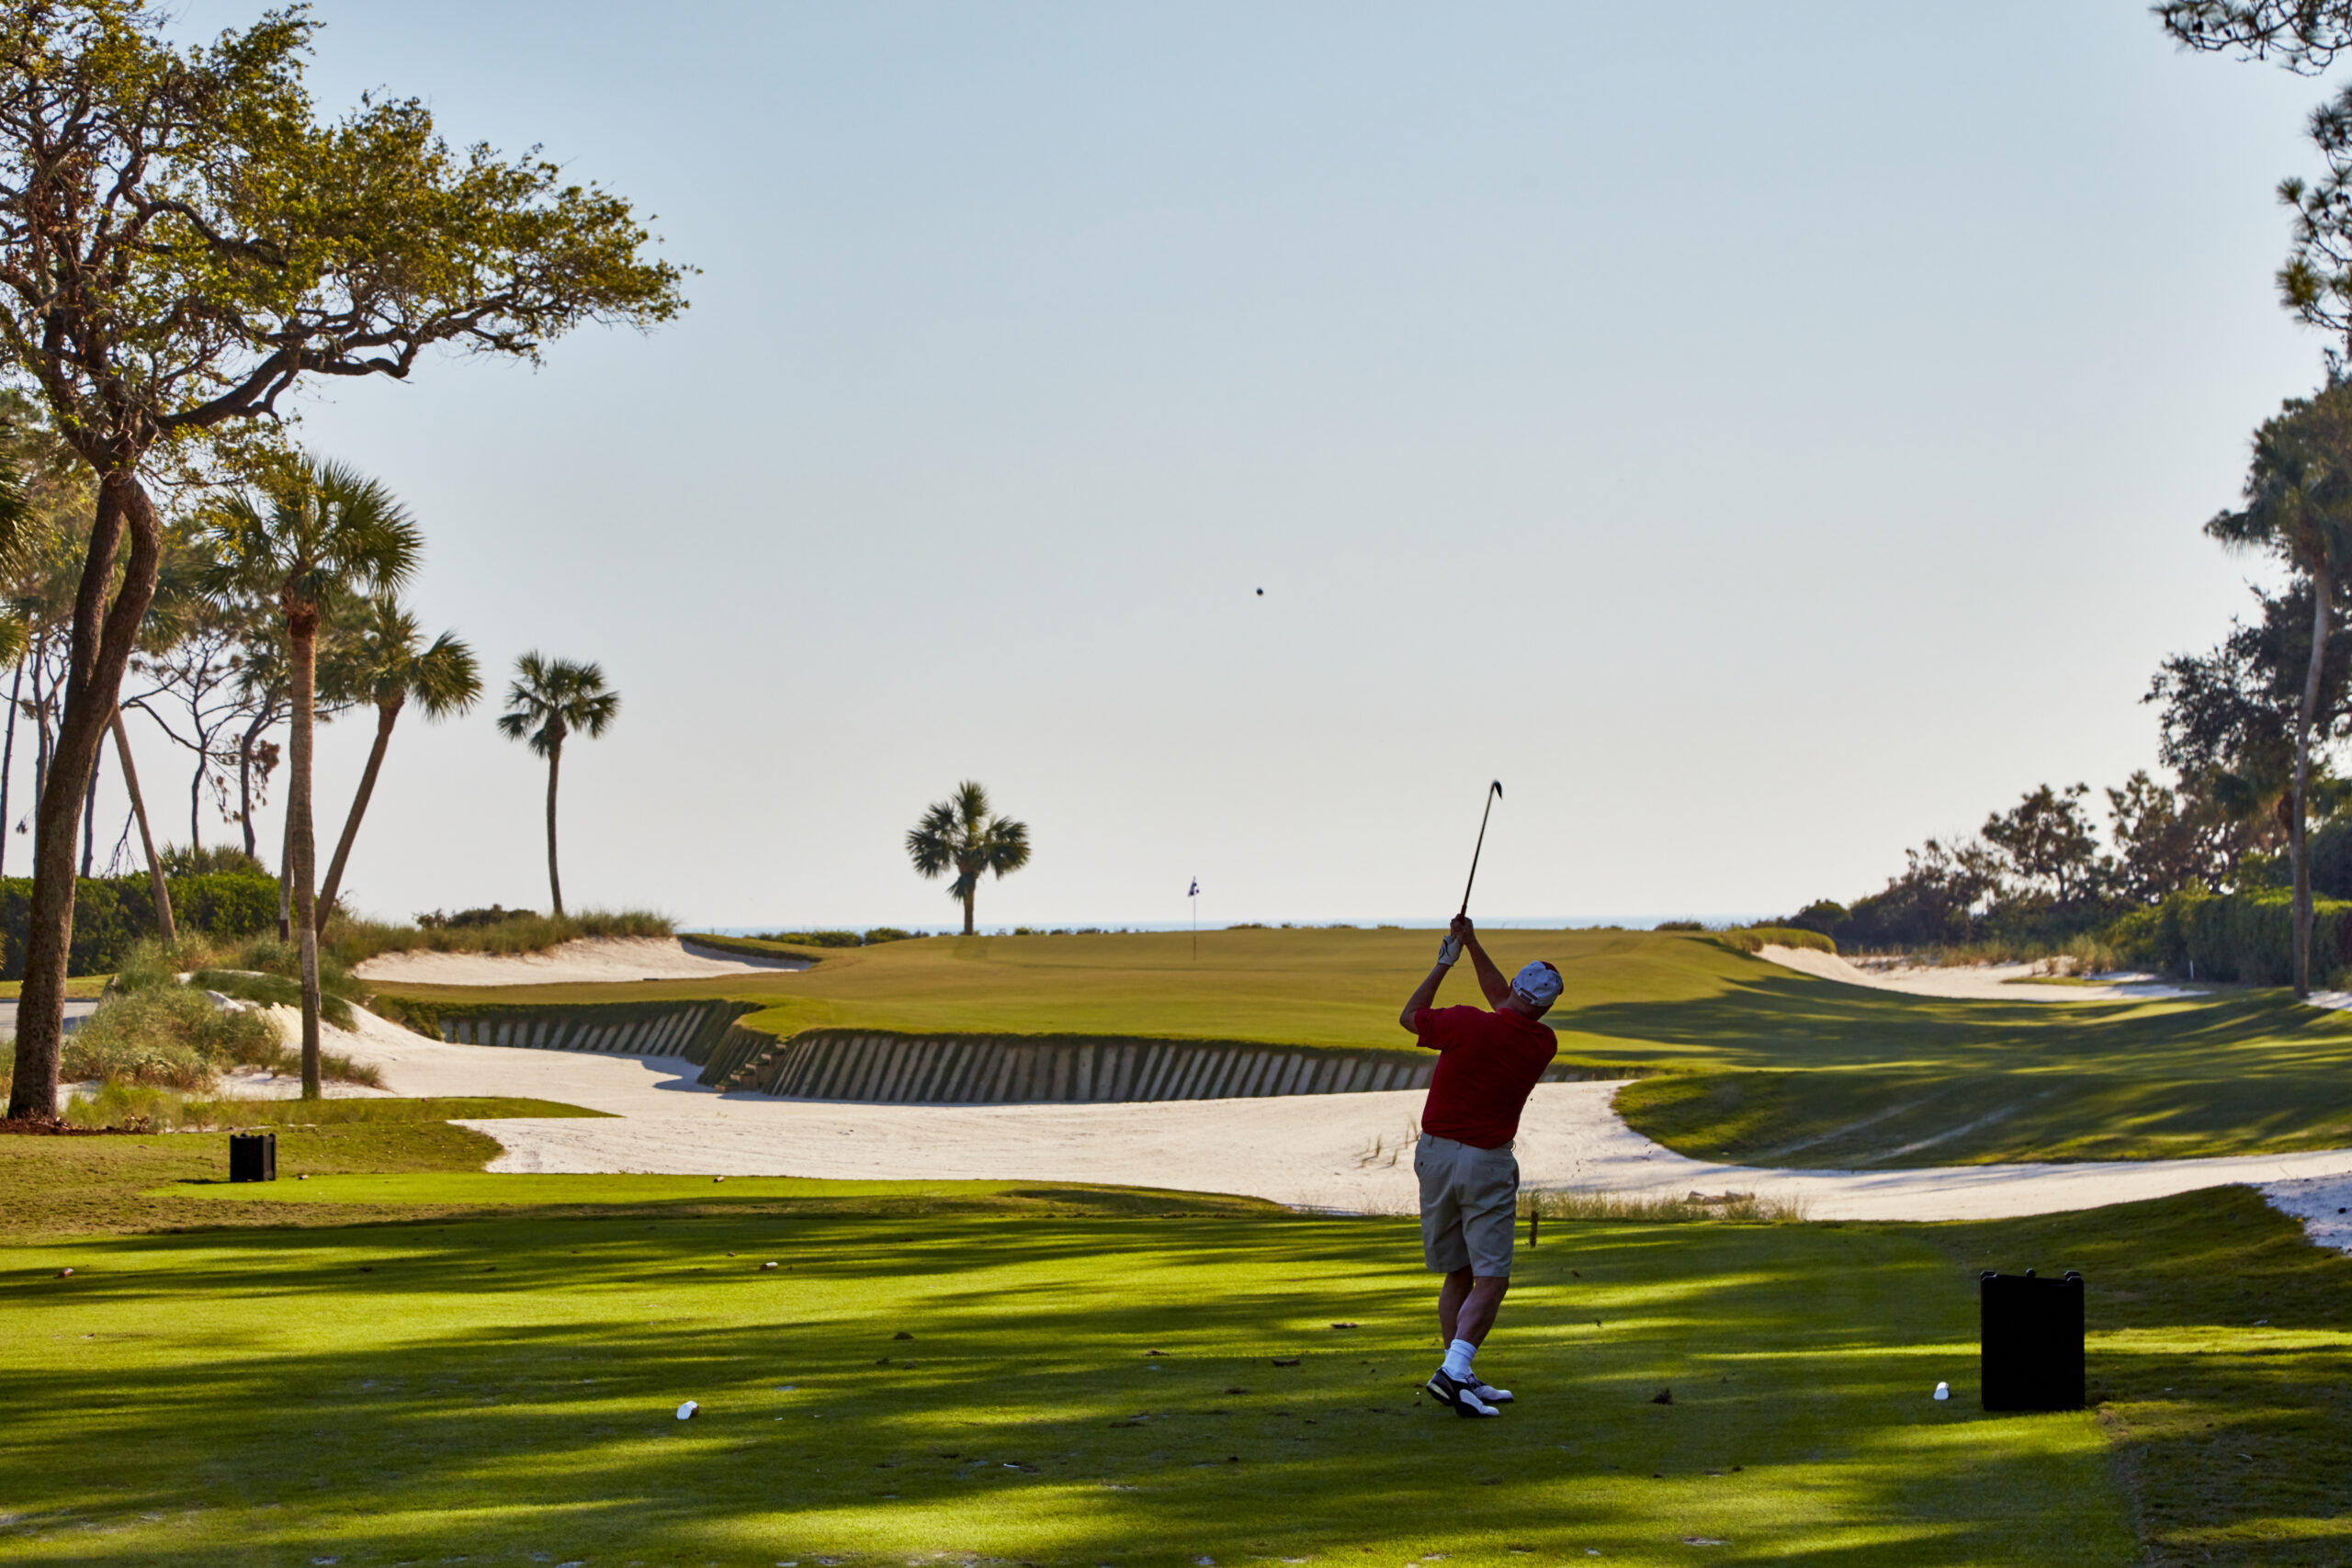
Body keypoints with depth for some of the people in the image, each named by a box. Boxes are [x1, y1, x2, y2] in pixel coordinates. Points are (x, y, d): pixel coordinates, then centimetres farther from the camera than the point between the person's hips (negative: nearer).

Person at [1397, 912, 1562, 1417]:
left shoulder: (1465, 1024, -12)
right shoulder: (1542, 1046, -4)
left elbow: (1409, 1015, 7)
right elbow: (1504, 1005, 14)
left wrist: (1445, 962, 12)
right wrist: (1472, 946, 12)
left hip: (1435, 1153, 2)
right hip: (1488, 1163, -2)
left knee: (1457, 1275, 12)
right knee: (1490, 1280, -3)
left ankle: (1462, 1378, 14)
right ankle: (1454, 1371, -22)